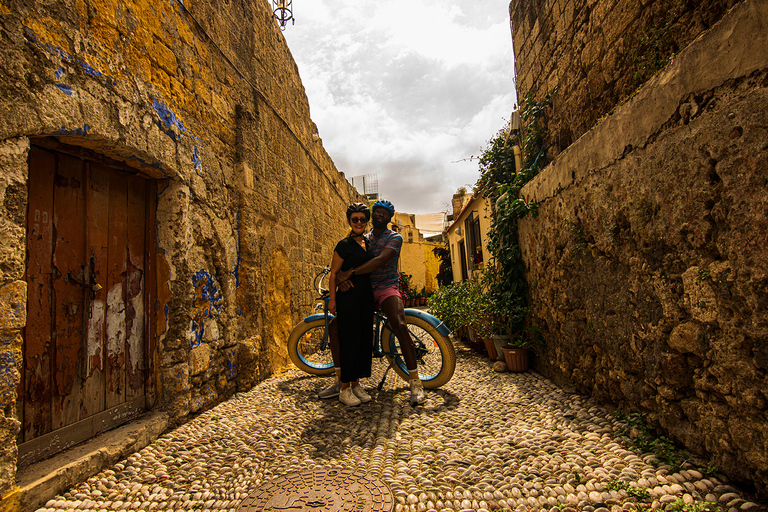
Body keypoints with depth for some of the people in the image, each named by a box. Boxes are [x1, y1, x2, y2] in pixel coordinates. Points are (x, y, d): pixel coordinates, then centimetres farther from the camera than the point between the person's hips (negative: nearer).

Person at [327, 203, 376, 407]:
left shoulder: (369, 243, 13)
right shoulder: (344, 244, -5)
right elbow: (334, 273, -7)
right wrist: (332, 299, -13)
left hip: (366, 296, 7)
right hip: (348, 296, -7)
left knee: (365, 339, 8)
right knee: (349, 340, -5)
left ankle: (356, 384, 21)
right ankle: (345, 389, 6)